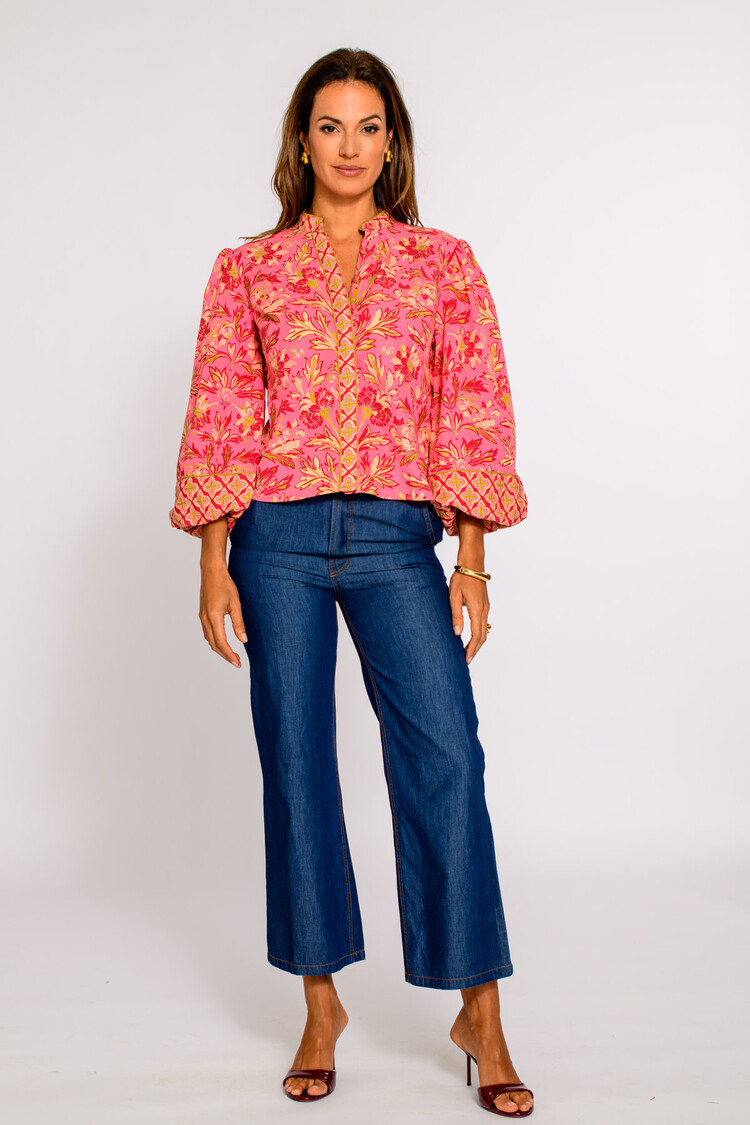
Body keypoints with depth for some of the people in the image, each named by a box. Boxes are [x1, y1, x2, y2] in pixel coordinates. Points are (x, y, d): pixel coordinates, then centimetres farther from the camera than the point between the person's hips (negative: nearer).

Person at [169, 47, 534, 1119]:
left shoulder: (445, 263, 9)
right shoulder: (247, 271, 9)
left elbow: (476, 416, 4)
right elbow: (218, 424, 6)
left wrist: (472, 562, -4)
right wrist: (213, 568, -1)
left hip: (397, 538, 0)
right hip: (279, 539, 1)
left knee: (446, 763, -7)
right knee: (296, 766, 5)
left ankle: (481, 1017, 5)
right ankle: (322, 1006, 19)